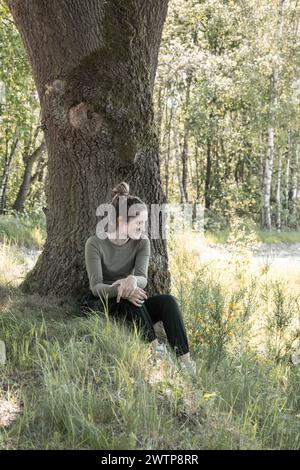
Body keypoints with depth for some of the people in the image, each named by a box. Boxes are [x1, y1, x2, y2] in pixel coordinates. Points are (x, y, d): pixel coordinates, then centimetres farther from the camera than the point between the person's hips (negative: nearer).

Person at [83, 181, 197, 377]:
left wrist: (132, 280, -42)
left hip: (133, 307, 3)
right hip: (103, 304, -3)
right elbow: (95, 286, -21)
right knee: (128, 294, -36)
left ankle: (184, 359, -37)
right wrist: (120, 290, -42)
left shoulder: (142, 242, -2)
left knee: (167, 300, -26)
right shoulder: (95, 243, -13)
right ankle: (154, 345, -42)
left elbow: (142, 278, -17)